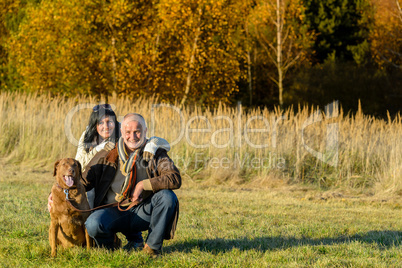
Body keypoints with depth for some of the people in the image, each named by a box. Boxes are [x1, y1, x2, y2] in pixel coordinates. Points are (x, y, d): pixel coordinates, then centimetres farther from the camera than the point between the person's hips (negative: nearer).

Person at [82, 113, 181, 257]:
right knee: (93, 225, -33)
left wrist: (143, 185, -19)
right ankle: (111, 244, 4)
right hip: (114, 211, 0)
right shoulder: (110, 156, 6)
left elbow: (175, 179, -12)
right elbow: (87, 180, 6)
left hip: (142, 211, 0)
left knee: (167, 196, -28)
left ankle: (152, 246, -13)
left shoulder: (155, 154, 2)